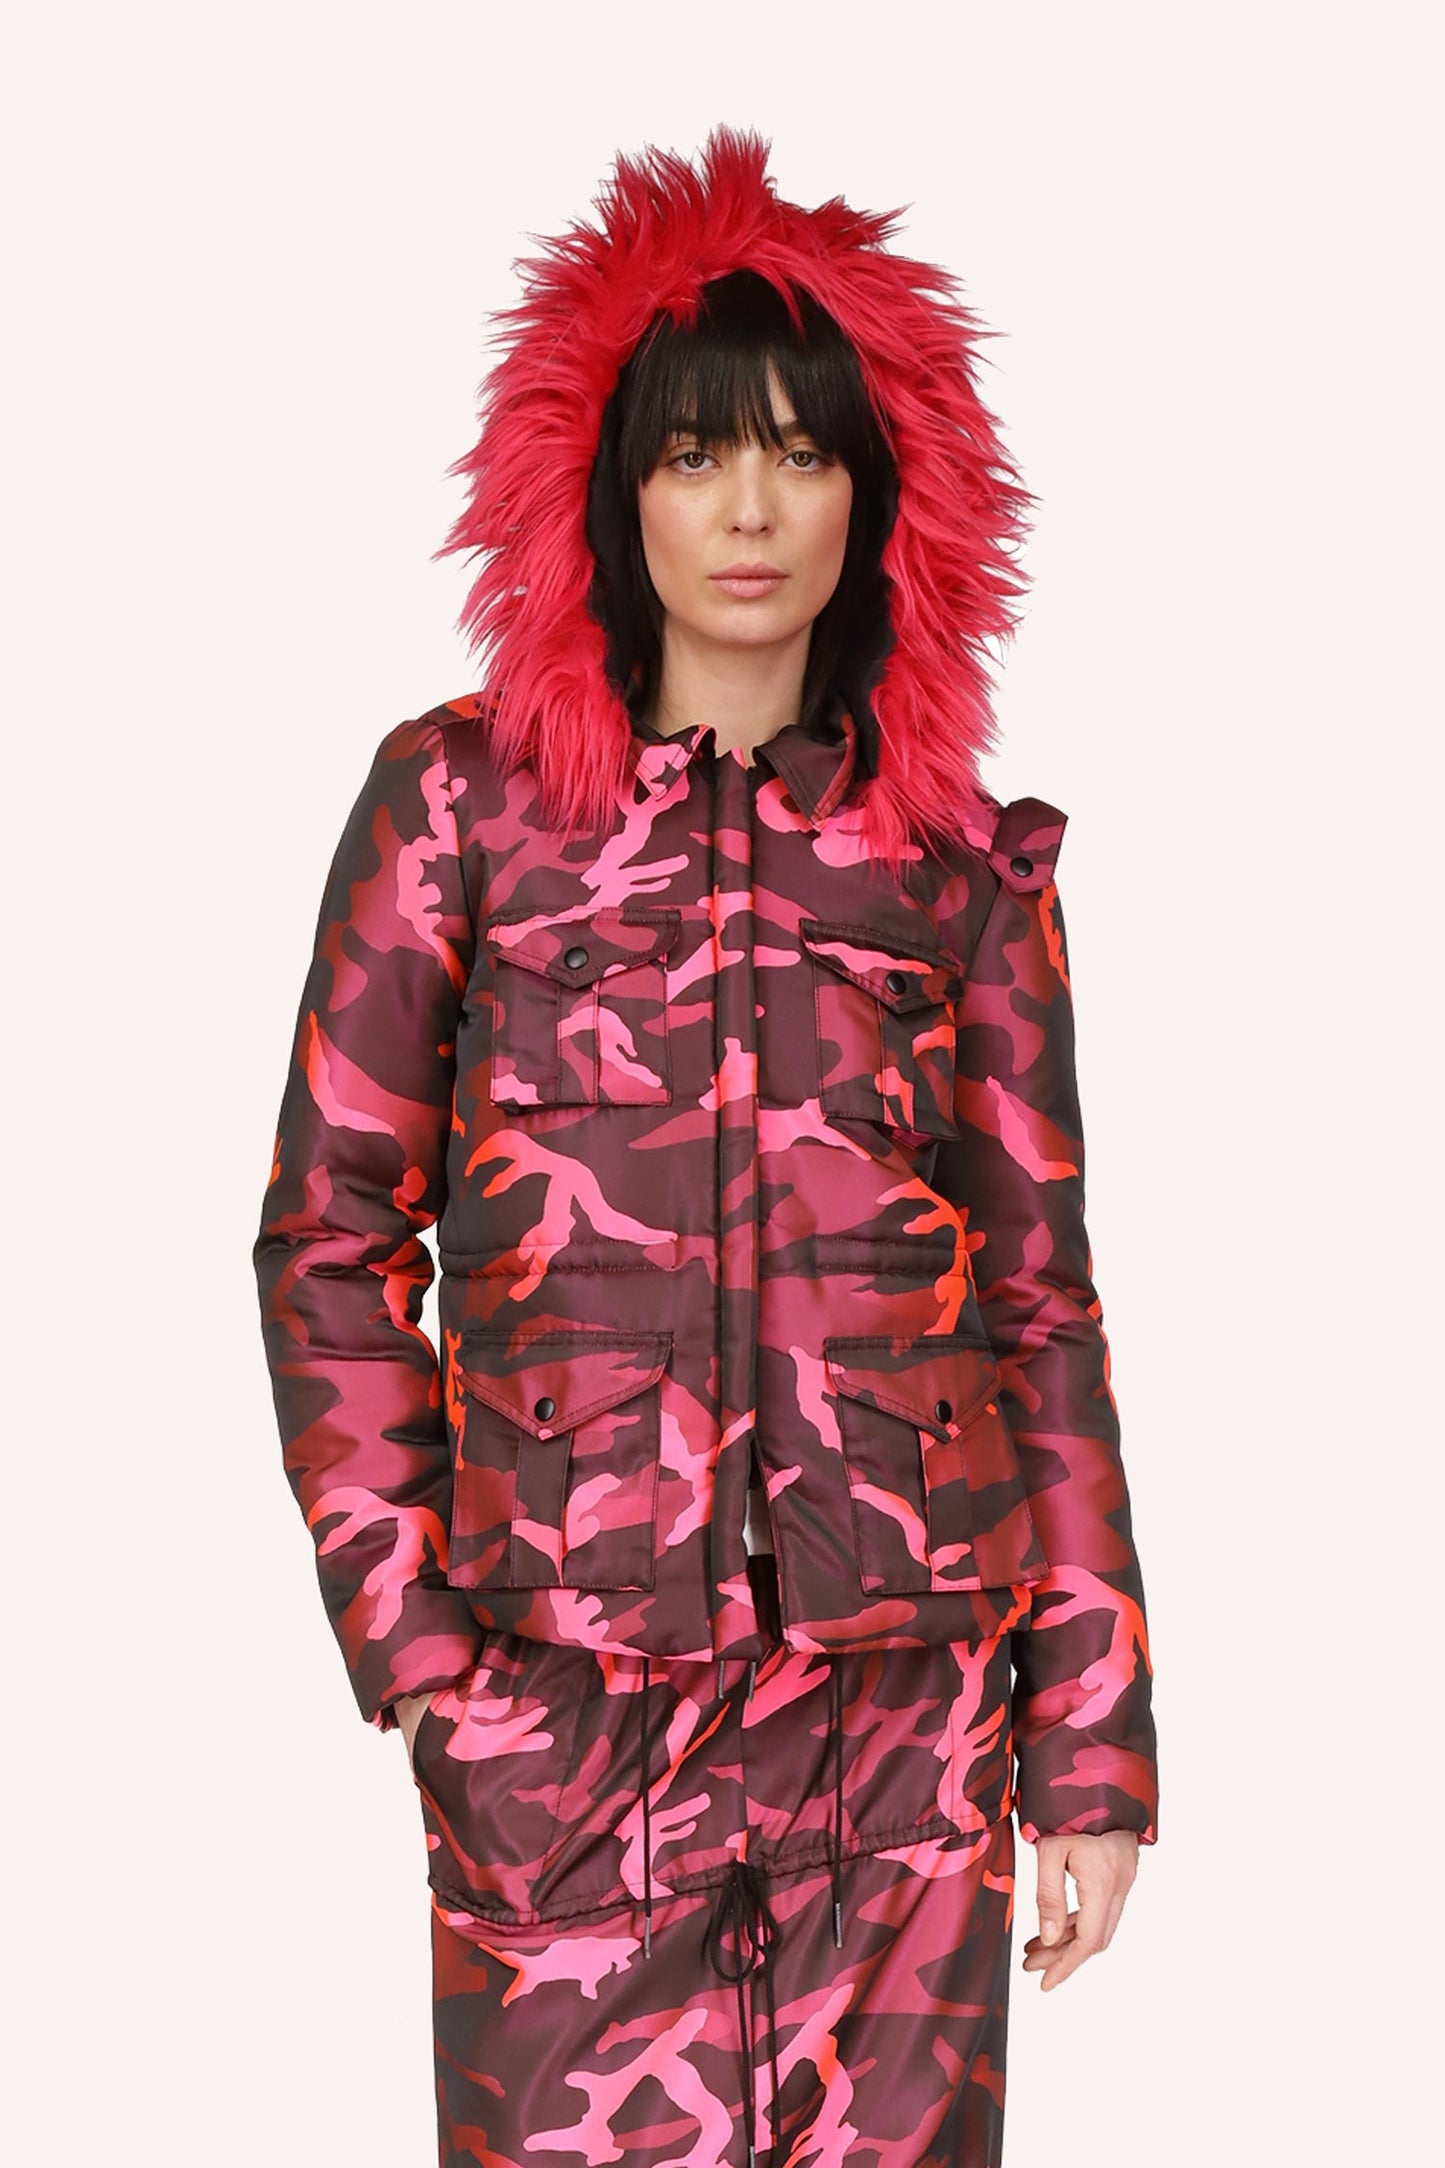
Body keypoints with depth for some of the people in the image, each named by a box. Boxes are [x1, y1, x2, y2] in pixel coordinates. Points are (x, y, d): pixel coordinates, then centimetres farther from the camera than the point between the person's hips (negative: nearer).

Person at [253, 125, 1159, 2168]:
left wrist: (1095, 1745, 5)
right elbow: (330, 1231, 5)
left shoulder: (964, 853, 8)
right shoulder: (462, 797, 4)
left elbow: (1041, 1295, 8)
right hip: (561, 1694, -1)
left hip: (907, 1692, 2)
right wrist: (404, 1619, -4)